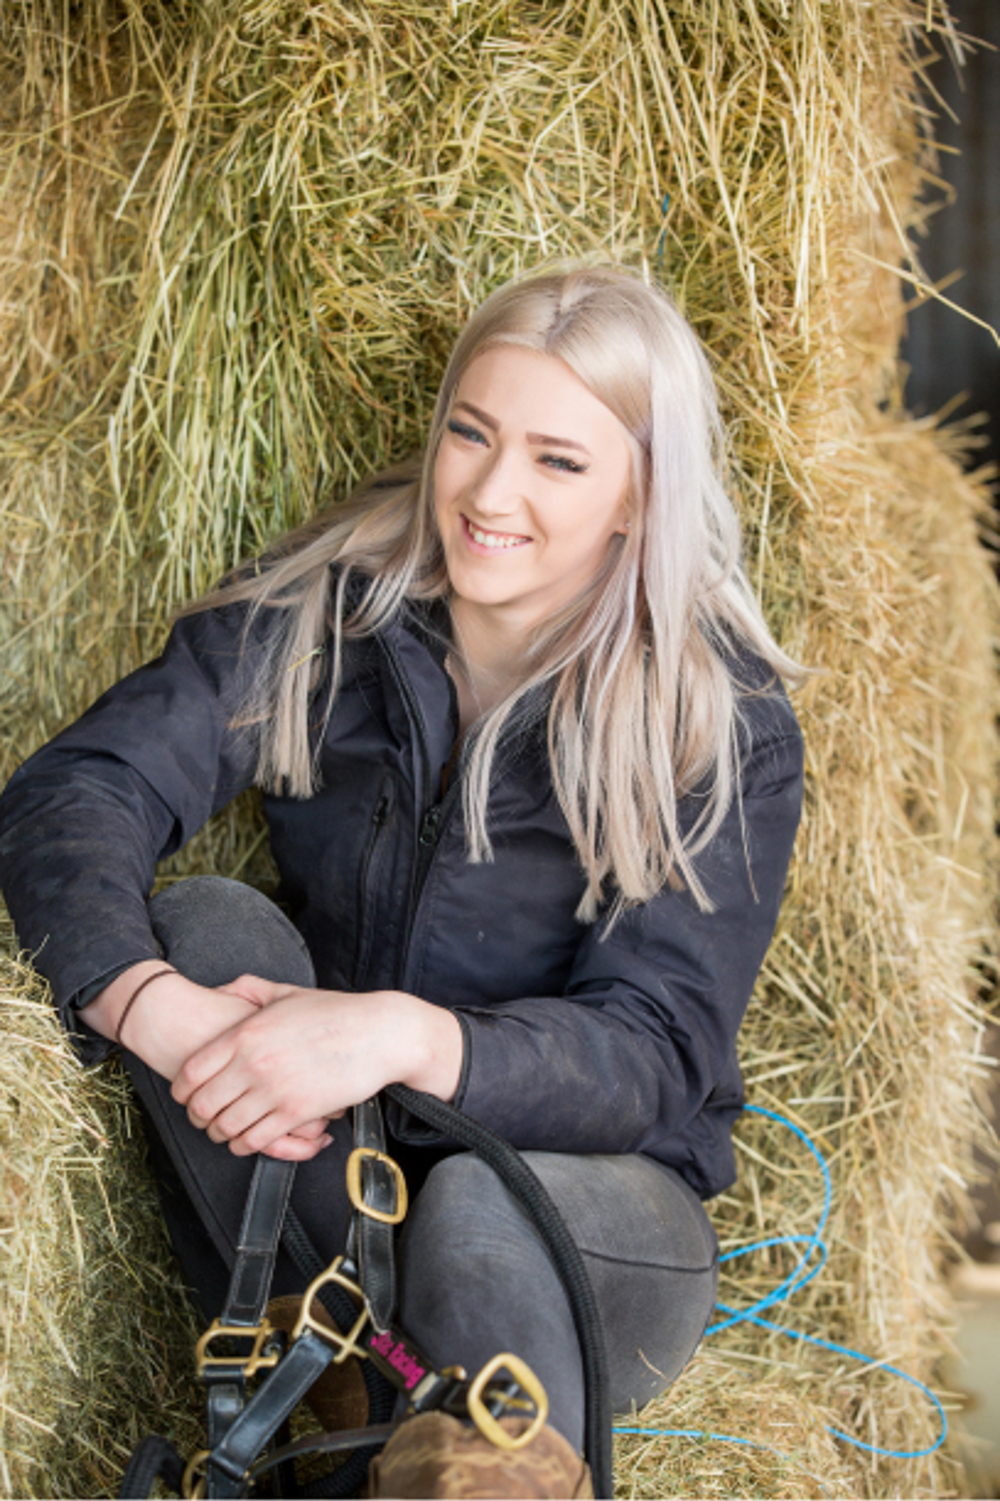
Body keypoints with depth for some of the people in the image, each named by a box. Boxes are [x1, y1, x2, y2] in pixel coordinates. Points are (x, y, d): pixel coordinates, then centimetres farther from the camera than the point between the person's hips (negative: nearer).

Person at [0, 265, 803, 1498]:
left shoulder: (724, 725, -12)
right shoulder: (319, 611, -4)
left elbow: (652, 1054, -19)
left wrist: (408, 1038, -38)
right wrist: (154, 1004, -37)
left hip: (588, 1190, -3)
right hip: (311, 1172, 3)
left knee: (485, 1207, -37)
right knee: (204, 920, -24)